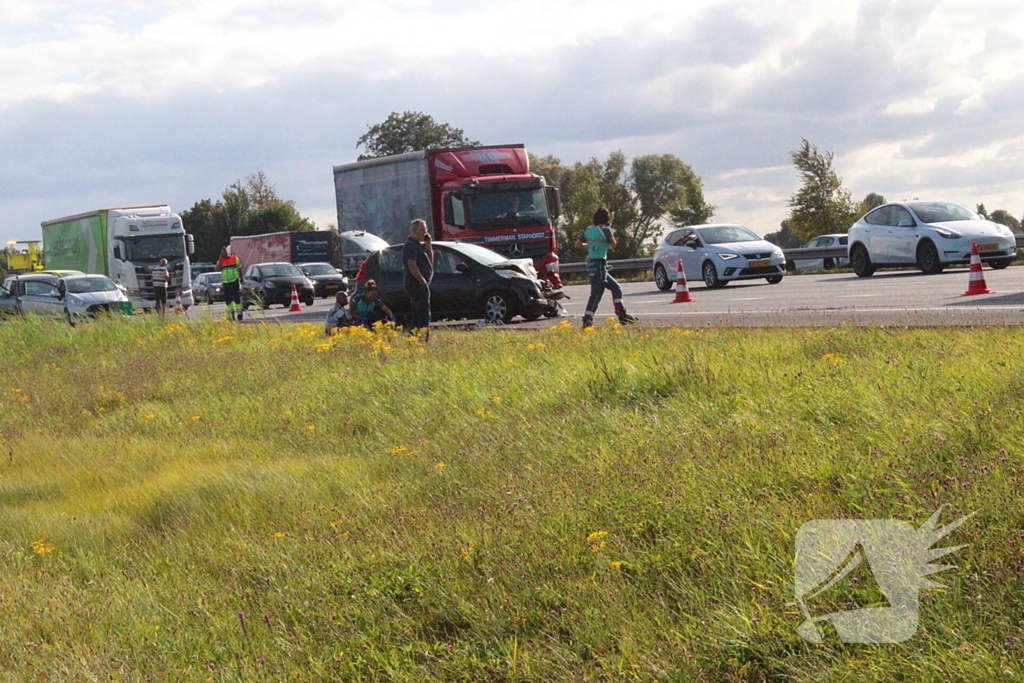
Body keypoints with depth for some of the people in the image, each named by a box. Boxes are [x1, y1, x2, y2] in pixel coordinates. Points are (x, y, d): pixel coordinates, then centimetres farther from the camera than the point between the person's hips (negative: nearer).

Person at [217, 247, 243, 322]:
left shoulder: (235, 258, 3)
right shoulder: (220, 261, 8)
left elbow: (239, 269, 8)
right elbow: (217, 269, -7)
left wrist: (241, 279, 6)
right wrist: (220, 259, -12)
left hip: (234, 281, -3)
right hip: (225, 282, 3)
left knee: (237, 298, -7)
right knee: (228, 299, 5)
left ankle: (239, 314, -5)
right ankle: (231, 314, 14)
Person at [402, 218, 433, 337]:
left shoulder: (419, 244, 19)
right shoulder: (410, 245, -11)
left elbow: (430, 260, 18)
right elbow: (412, 266, -20)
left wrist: (428, 244, 9)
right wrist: (423, 281, -20)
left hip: (421, 284, 10)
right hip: (417, 284, -10)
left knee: (416, 314, 13)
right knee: (424, 313, -14)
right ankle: (423, 336, -17)